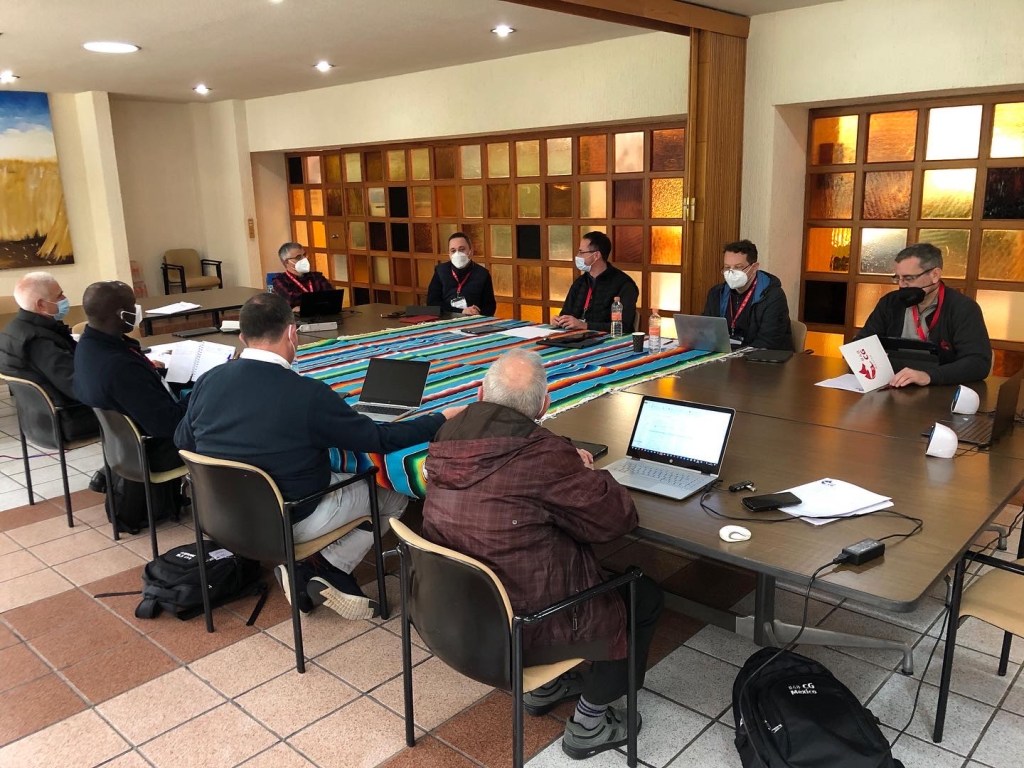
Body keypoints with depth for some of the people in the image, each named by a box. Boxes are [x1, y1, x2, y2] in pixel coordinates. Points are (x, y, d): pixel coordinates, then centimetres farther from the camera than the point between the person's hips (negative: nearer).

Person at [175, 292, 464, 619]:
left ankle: (298, 566, 8)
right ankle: (327, 569, 3)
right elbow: (379, 439, -16)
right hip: (287, 521, -6)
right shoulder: (308, 394, -25)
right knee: (396, 493, 12)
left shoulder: (208, 381, -9)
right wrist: (442, 419, -4)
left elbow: (183, 441, 8)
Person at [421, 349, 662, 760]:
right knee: (644, 595, 13)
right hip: (521, 626, -7)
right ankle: (589, 723, 22)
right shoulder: (543, 455, -29)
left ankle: (543, 686, 38)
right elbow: (618, 518, -17)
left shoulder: (446, 440, -7)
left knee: (584, 562, 29)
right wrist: (584, 474, 2)